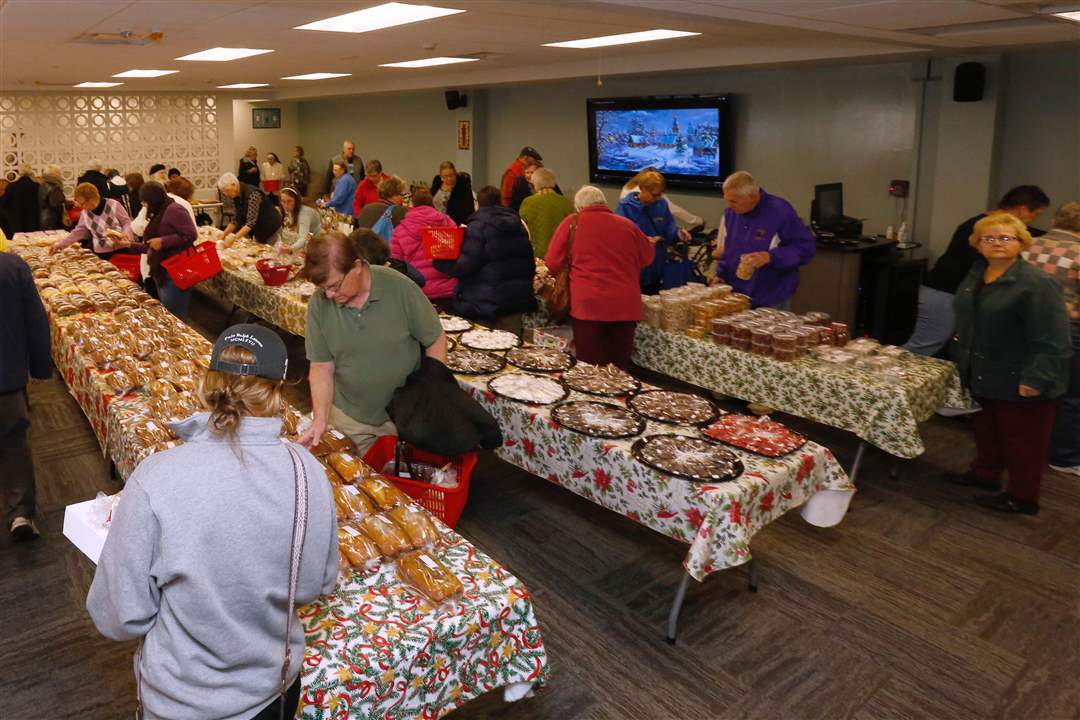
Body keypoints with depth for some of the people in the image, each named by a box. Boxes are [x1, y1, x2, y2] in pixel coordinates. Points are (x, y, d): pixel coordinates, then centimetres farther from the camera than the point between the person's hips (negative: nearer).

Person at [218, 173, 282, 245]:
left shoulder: (252, 194, -27)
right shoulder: (236, 197, -2)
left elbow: (251, 222, -35)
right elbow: (236, 219, 4)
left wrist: (234, 238, -41)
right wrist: (224, 234, -8)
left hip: (271, 230, -8)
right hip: (259, 232, 8)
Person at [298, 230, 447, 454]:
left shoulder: (399, 288, -17)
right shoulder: (319, 304, -11)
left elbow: (435, 341, -7)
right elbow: (321, 367, -4)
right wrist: (320, 419, -14)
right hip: (350, 419, 2)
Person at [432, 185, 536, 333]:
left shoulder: (478, 225, -9)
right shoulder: (518, 225, 11)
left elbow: (464, 266, -15)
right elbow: (531, 264, 16)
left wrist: (439, 262, 1)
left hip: (486, 305, -6)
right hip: (517, 303, 6)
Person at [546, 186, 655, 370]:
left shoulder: (572, 223, 2)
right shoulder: (628, 225, 8)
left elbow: (552, 264, 3)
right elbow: (647, 258, 22)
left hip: (588, 304, -2)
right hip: (624, 305, 3)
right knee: (620, 368, 10)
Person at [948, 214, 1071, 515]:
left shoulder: (1037, 284, -21)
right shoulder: (976, 274, 5)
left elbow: (1053, 340, -23)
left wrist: (1037, 378, -26)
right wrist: (960, 356, 21)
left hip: (1019, 381, -8)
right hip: (983, 374, 8)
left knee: (1022, 439, 7)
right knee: (986, 429, 23)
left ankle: (1022, 498, 21)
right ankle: (985, 474, 42)